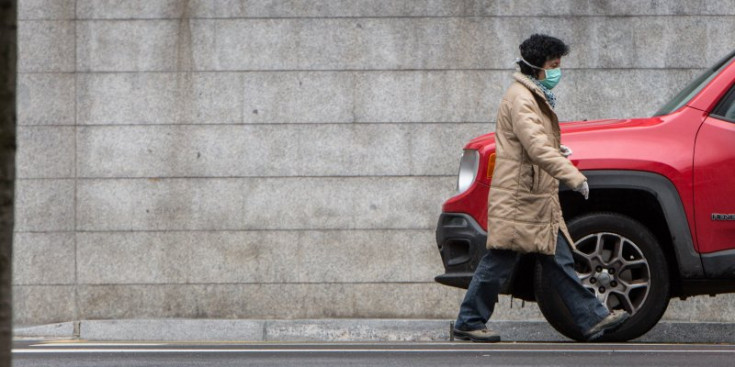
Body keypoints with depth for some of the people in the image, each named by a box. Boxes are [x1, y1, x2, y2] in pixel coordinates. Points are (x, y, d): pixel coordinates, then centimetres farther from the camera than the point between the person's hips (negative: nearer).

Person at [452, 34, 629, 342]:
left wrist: (557, 150, 9)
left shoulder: (535, 97, 18)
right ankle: (468, 323, 5)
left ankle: (593, 319, 7)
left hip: (539, 201, 10)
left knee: (559, 261, 8)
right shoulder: (519, 98, -15)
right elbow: (536, 147, -27)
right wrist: (574, 177, -32)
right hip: (518, 200, -10)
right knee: (499, 263, -4)